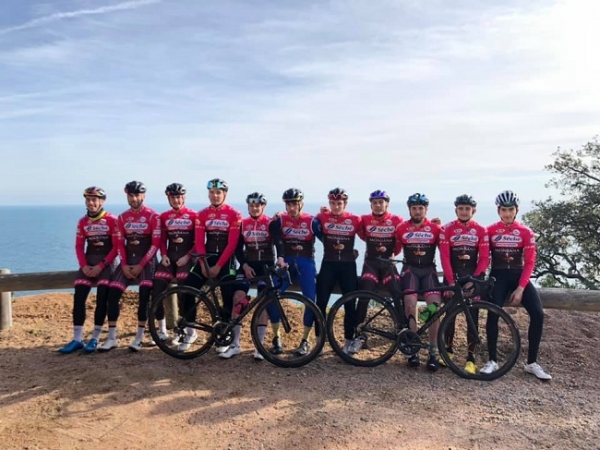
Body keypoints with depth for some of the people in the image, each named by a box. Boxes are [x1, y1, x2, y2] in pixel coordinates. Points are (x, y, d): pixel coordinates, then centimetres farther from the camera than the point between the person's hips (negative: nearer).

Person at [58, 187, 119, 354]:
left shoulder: (112, 220, -6)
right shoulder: (82, 222, 9)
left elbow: (116, 247, -9)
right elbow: (79, 246, 9)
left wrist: (101, 266, -15)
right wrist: (84, 266, -7)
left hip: (106, 262, -4)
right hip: (88, 263, 4)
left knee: (102, 296, -16)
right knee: (78, 296, -9)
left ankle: (95, 338, -8)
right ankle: (77, 339, -4)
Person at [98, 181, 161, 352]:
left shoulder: (153, 216, -5)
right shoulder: (122, 218, 11)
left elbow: (156, 243, -10)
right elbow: (120, 243, 8)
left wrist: (141, 265, -14)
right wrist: (124, 265, -6)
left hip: (146, 260, -4)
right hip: (128, 261, 5)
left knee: (144, 295, -20)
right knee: (112, 293, -9)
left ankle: (139, 337, -10)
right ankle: (112, 337, -2)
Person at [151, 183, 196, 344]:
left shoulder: (193, 215, 0)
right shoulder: (164, 216, 10)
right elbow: (162, 240, 13)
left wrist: (188, 256, -12)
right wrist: (164, 255, -3)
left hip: (186, 257, -4)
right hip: (170, 256, 4)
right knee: (156, 290, -7)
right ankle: (162, 330, 7)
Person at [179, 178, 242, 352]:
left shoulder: (234, 214, -5)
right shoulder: (202, 215, 6)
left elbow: (232, 244, -10)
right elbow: (199, 242, 1)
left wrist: (218, 266, -14)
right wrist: (203, 264, -11)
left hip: (225, 260, -3)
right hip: (206, 258, 3)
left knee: (229, 296, -9)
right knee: (187, 290, -7)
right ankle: (190, 331, 9)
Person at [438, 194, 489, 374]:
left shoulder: (481, 230, 0)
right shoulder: (447, 229, -2)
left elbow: (484, 258, -2)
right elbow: (444, 257, -7)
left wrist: (474, 279, -14)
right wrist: (451, 281, -15)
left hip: (472, 275, 0)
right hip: (452, 275, 0)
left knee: (472, 315, -2)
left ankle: (470, 357, 3)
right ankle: (448, 349, 20)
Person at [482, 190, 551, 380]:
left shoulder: (526, 232, -1)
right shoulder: (490, 231, -1)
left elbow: (529, 262, -3)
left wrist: (520, 288, -11)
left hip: (519, 276, 1)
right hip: (498, 277, -1)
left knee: (538, 313, -13)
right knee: (493, 315, -17)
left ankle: (532, 363, 1)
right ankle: (492, 361, -2)